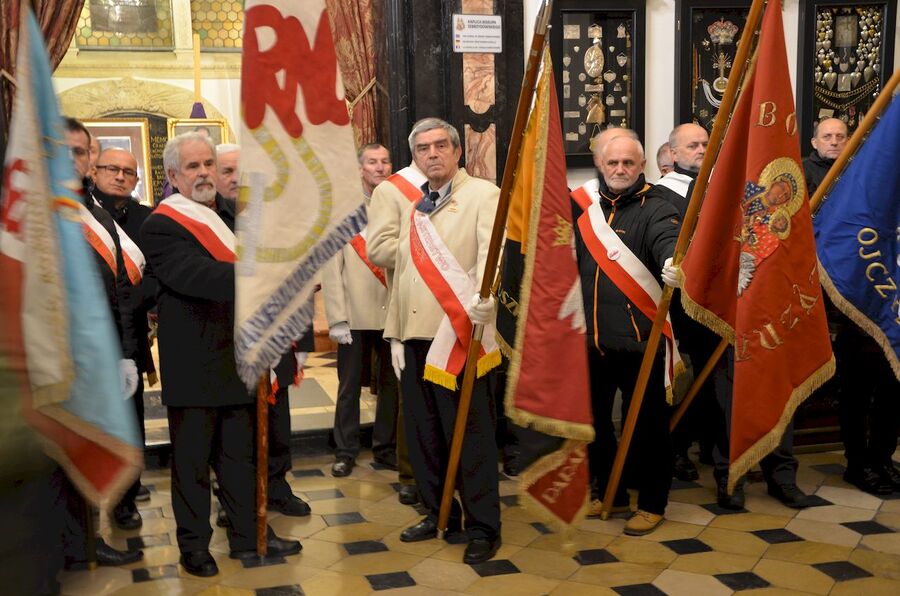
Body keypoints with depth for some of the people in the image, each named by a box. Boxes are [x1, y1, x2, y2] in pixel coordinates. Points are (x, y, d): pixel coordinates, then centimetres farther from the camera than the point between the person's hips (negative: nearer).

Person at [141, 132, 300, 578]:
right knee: (192, 460, 6)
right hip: (192, 366, -7)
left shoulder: (225, 215, 12)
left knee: (239, 455, 16)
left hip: (235, 359, 7)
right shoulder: (162, 226, -13)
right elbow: (197, 275, -29)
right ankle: (194, 545, 20)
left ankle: (248, 535, 27)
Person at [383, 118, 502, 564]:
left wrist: (483, 295, -39)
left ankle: (482, 527, 12)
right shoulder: (413, 207, 19)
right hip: (414, 339, 7)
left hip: (458, 337, -7)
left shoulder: (483, 196, -3)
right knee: (422, 433, 14)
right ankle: (438, 513, 29)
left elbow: (492, 251, -20)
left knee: (469, 435, -1)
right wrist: (395, 335, 14)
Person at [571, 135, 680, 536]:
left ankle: (652, 503, 21)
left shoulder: (654, 210, -4)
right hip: (588, 338, 5)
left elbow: (669, 243, -24)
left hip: (638, 338, -5)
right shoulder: (582, 206, 11)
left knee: (646, 424, 4)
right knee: (592, 419, 16)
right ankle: (608, 492, 34)